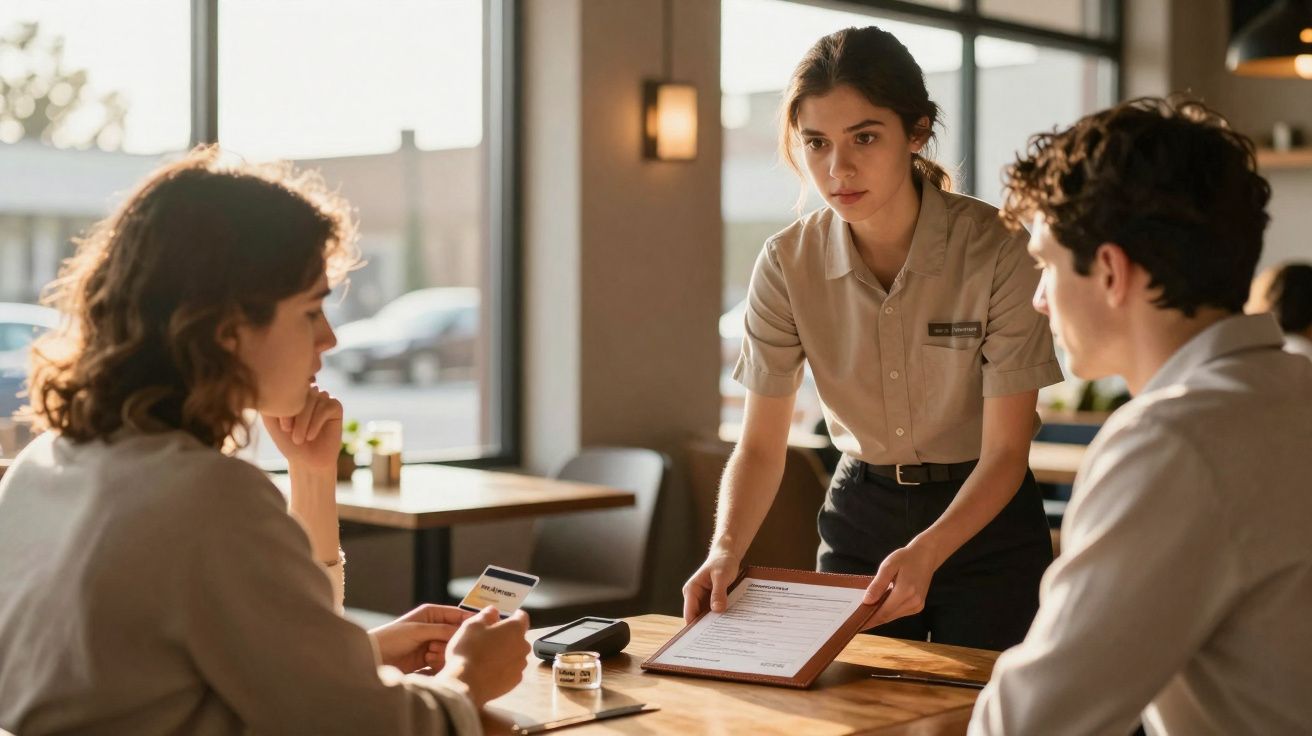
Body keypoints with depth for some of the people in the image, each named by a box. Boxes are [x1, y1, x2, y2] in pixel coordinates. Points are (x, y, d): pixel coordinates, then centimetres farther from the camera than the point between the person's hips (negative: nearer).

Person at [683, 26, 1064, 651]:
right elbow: (761, 444, -8)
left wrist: (924, 554, -34)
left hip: (985, 516, -2)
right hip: (859, 514, 3)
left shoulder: (995, 250, -20)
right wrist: (726, 549, -26)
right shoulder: (787, 265, -11)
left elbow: (1005, 450, -18)